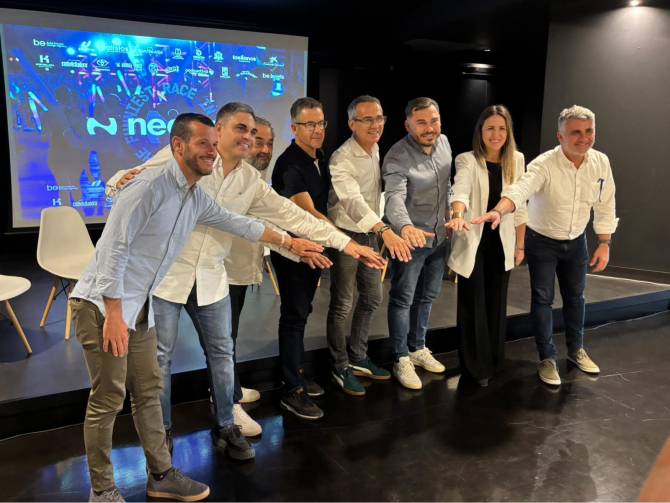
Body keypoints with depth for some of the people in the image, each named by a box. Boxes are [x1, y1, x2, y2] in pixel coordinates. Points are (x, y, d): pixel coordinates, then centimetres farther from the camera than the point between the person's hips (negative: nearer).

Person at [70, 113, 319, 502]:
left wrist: (290, 242, 27)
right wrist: (113, 314, -21)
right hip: (102, 305, -8)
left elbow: (238, 223, 22)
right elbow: (113, 248, -20)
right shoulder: (151, 186, -18)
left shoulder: (197, 199, 8)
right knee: (109, 400, -1)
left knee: (148, 391, 14)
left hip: (140, 307, 8)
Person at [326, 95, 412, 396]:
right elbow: (353, 201, -37)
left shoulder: (376, 149, 4)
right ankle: (340, 368, 19)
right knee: (342, 305, 3)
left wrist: (380, 233, 13)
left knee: (372, 298, 16)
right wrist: (386, 231, -50)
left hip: (371, 234, 8)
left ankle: (357, 358, 32)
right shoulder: (342, 159, -22)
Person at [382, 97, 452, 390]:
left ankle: (418, 348, 36)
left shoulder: (444, 143, 1)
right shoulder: (398, 157, -21)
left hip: (439, 237, 7)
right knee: (403, 299, 5)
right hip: (410, 239, -7)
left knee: (427, 297, 18)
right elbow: (395, 197, -37)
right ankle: (401, 360, 19)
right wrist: (405, 226, -55)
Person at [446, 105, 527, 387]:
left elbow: (519, 205, 8)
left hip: (502, 243, 4)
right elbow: (461, 190, -29)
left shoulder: (516, 160, 4)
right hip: (473, 242, -3)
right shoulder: (467, 160, -8)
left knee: (496, 303, 11)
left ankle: (493, 361, 27)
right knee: (473, 303, 1)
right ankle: (475, 365, 13)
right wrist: (458, 215, -50)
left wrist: (520, 245, 9)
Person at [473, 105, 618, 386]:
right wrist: (498, 211, -65)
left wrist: (604, 244, -1)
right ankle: (547, 358, 16)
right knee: (542, 299, 0)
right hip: (542, 241, -4)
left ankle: (576, 350, 36)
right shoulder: (544, 164, -26)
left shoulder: (600, 162, -9)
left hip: (576, 241, 5)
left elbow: (605, 206, 1)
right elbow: (521, 189, -46)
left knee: (575, 296, 17)